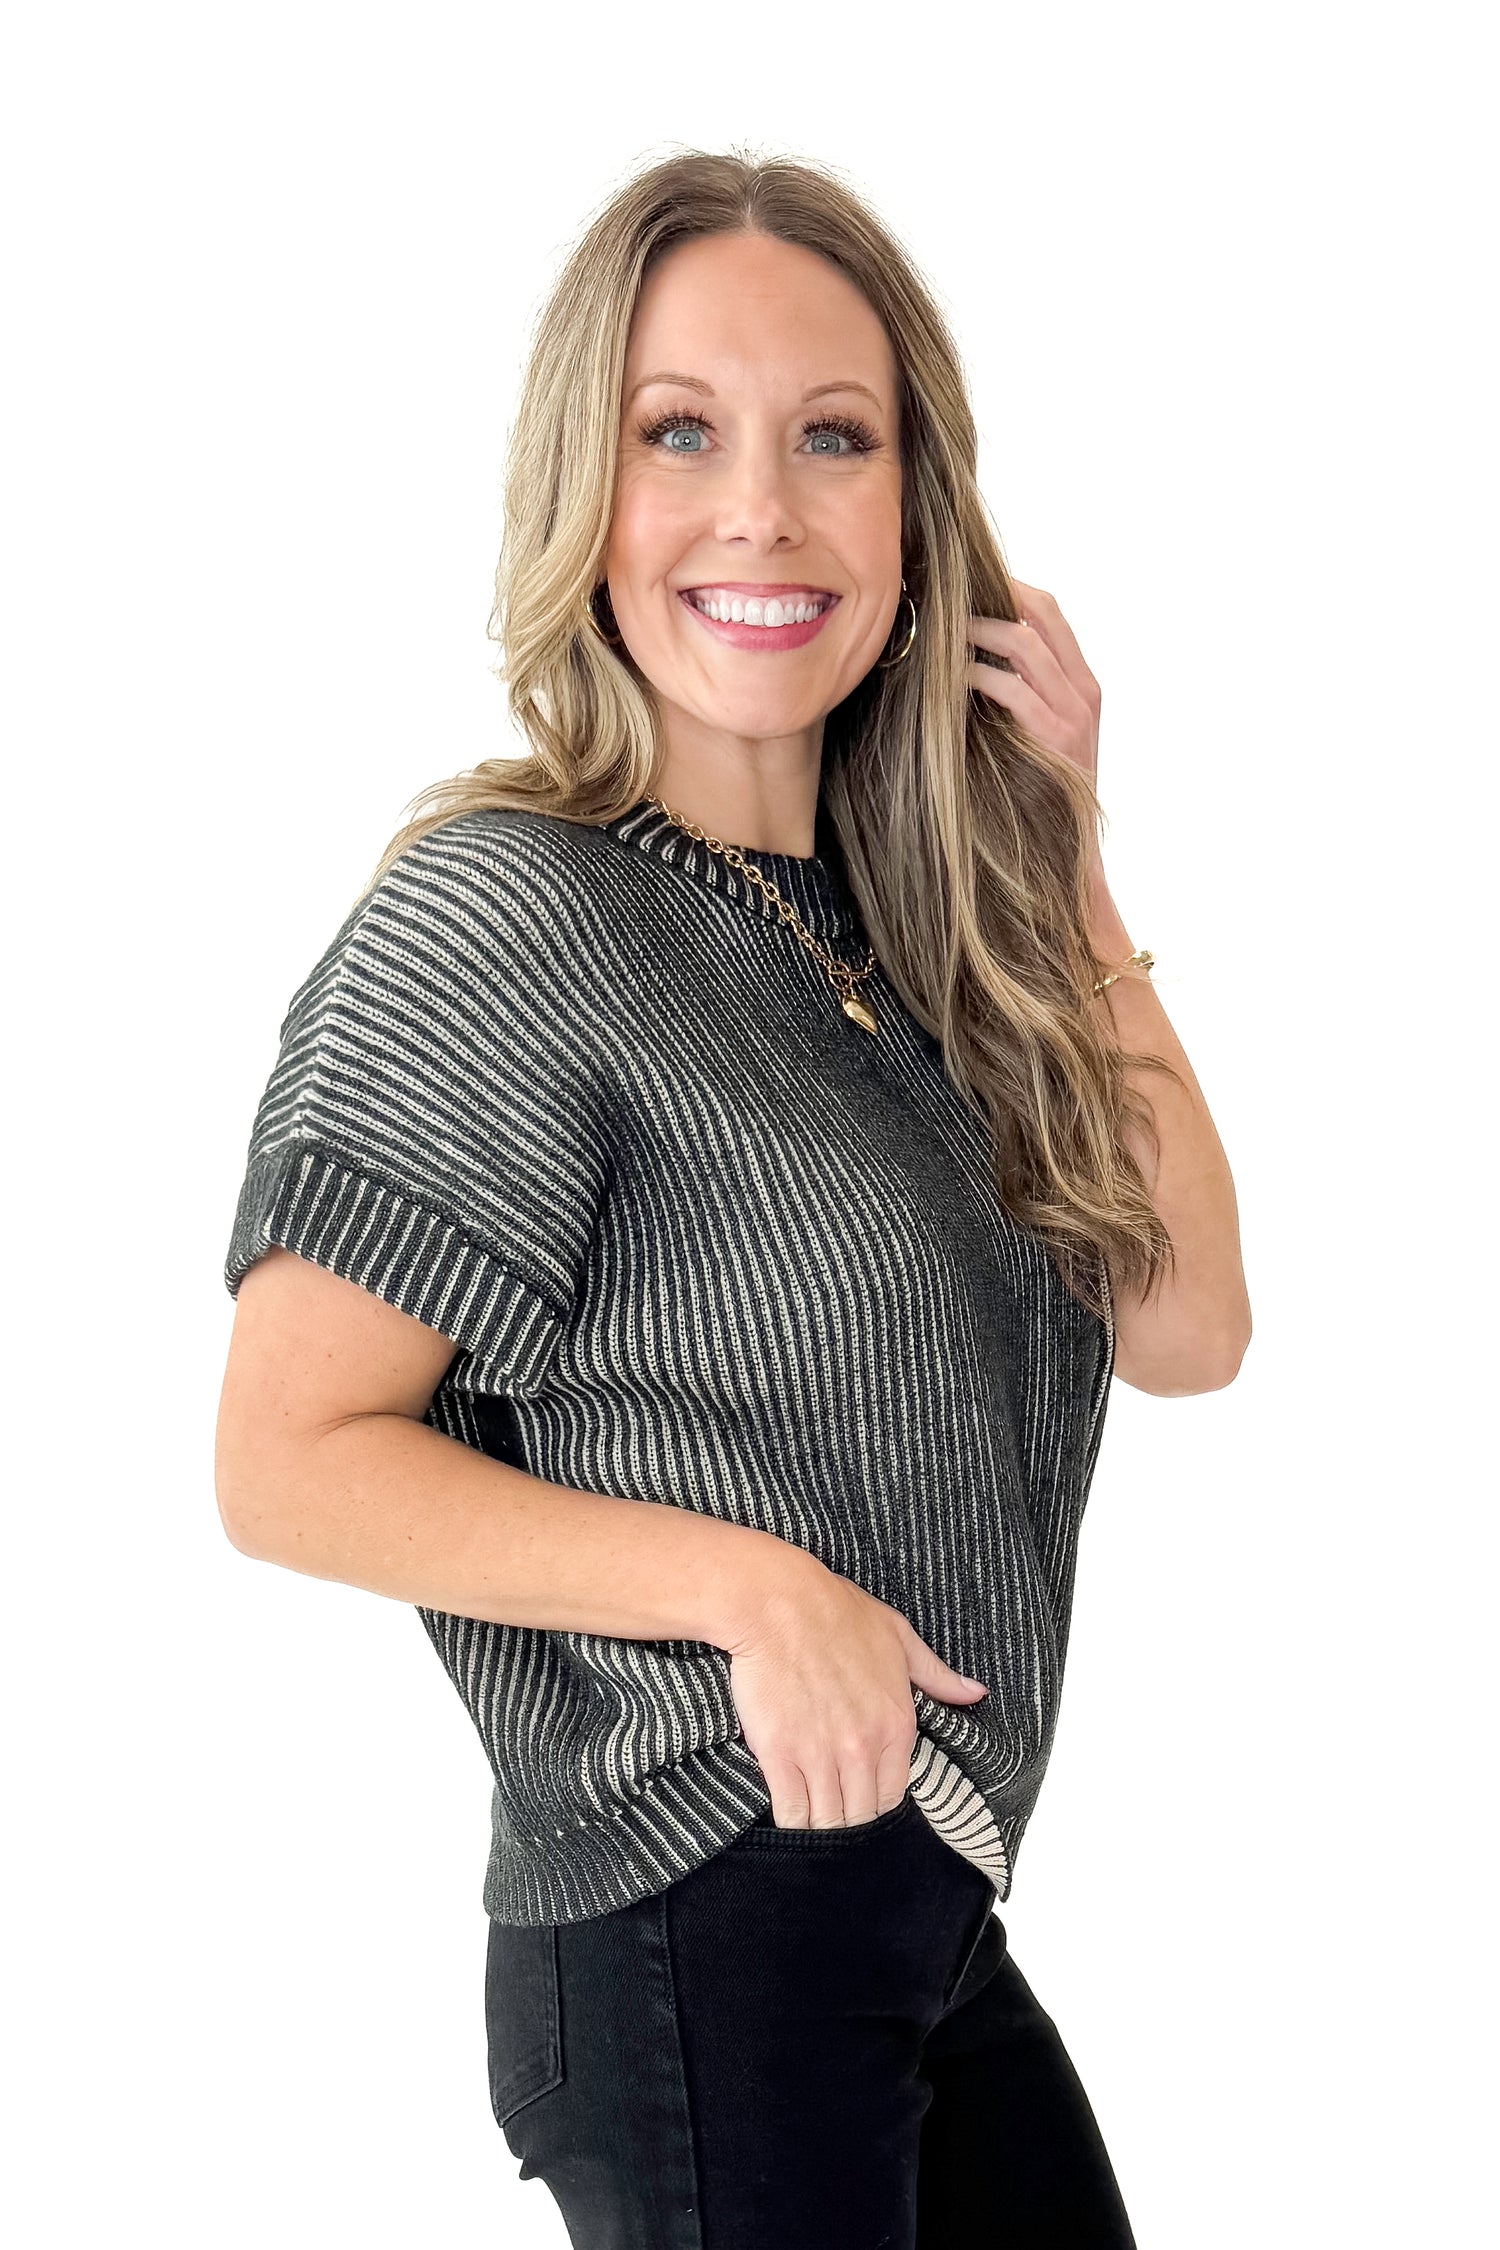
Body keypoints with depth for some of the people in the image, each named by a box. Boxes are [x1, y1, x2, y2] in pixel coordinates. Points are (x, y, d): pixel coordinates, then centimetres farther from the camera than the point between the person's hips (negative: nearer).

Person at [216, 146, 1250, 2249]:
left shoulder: (914, 907, 6)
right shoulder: (505, 923, -14)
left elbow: (1184, 1326, 3)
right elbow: (289, 1461, -14)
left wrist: (1065, 865, -1)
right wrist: (745, 1583, -23)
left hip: (938, 1905, 8)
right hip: (702, 1936, -7)